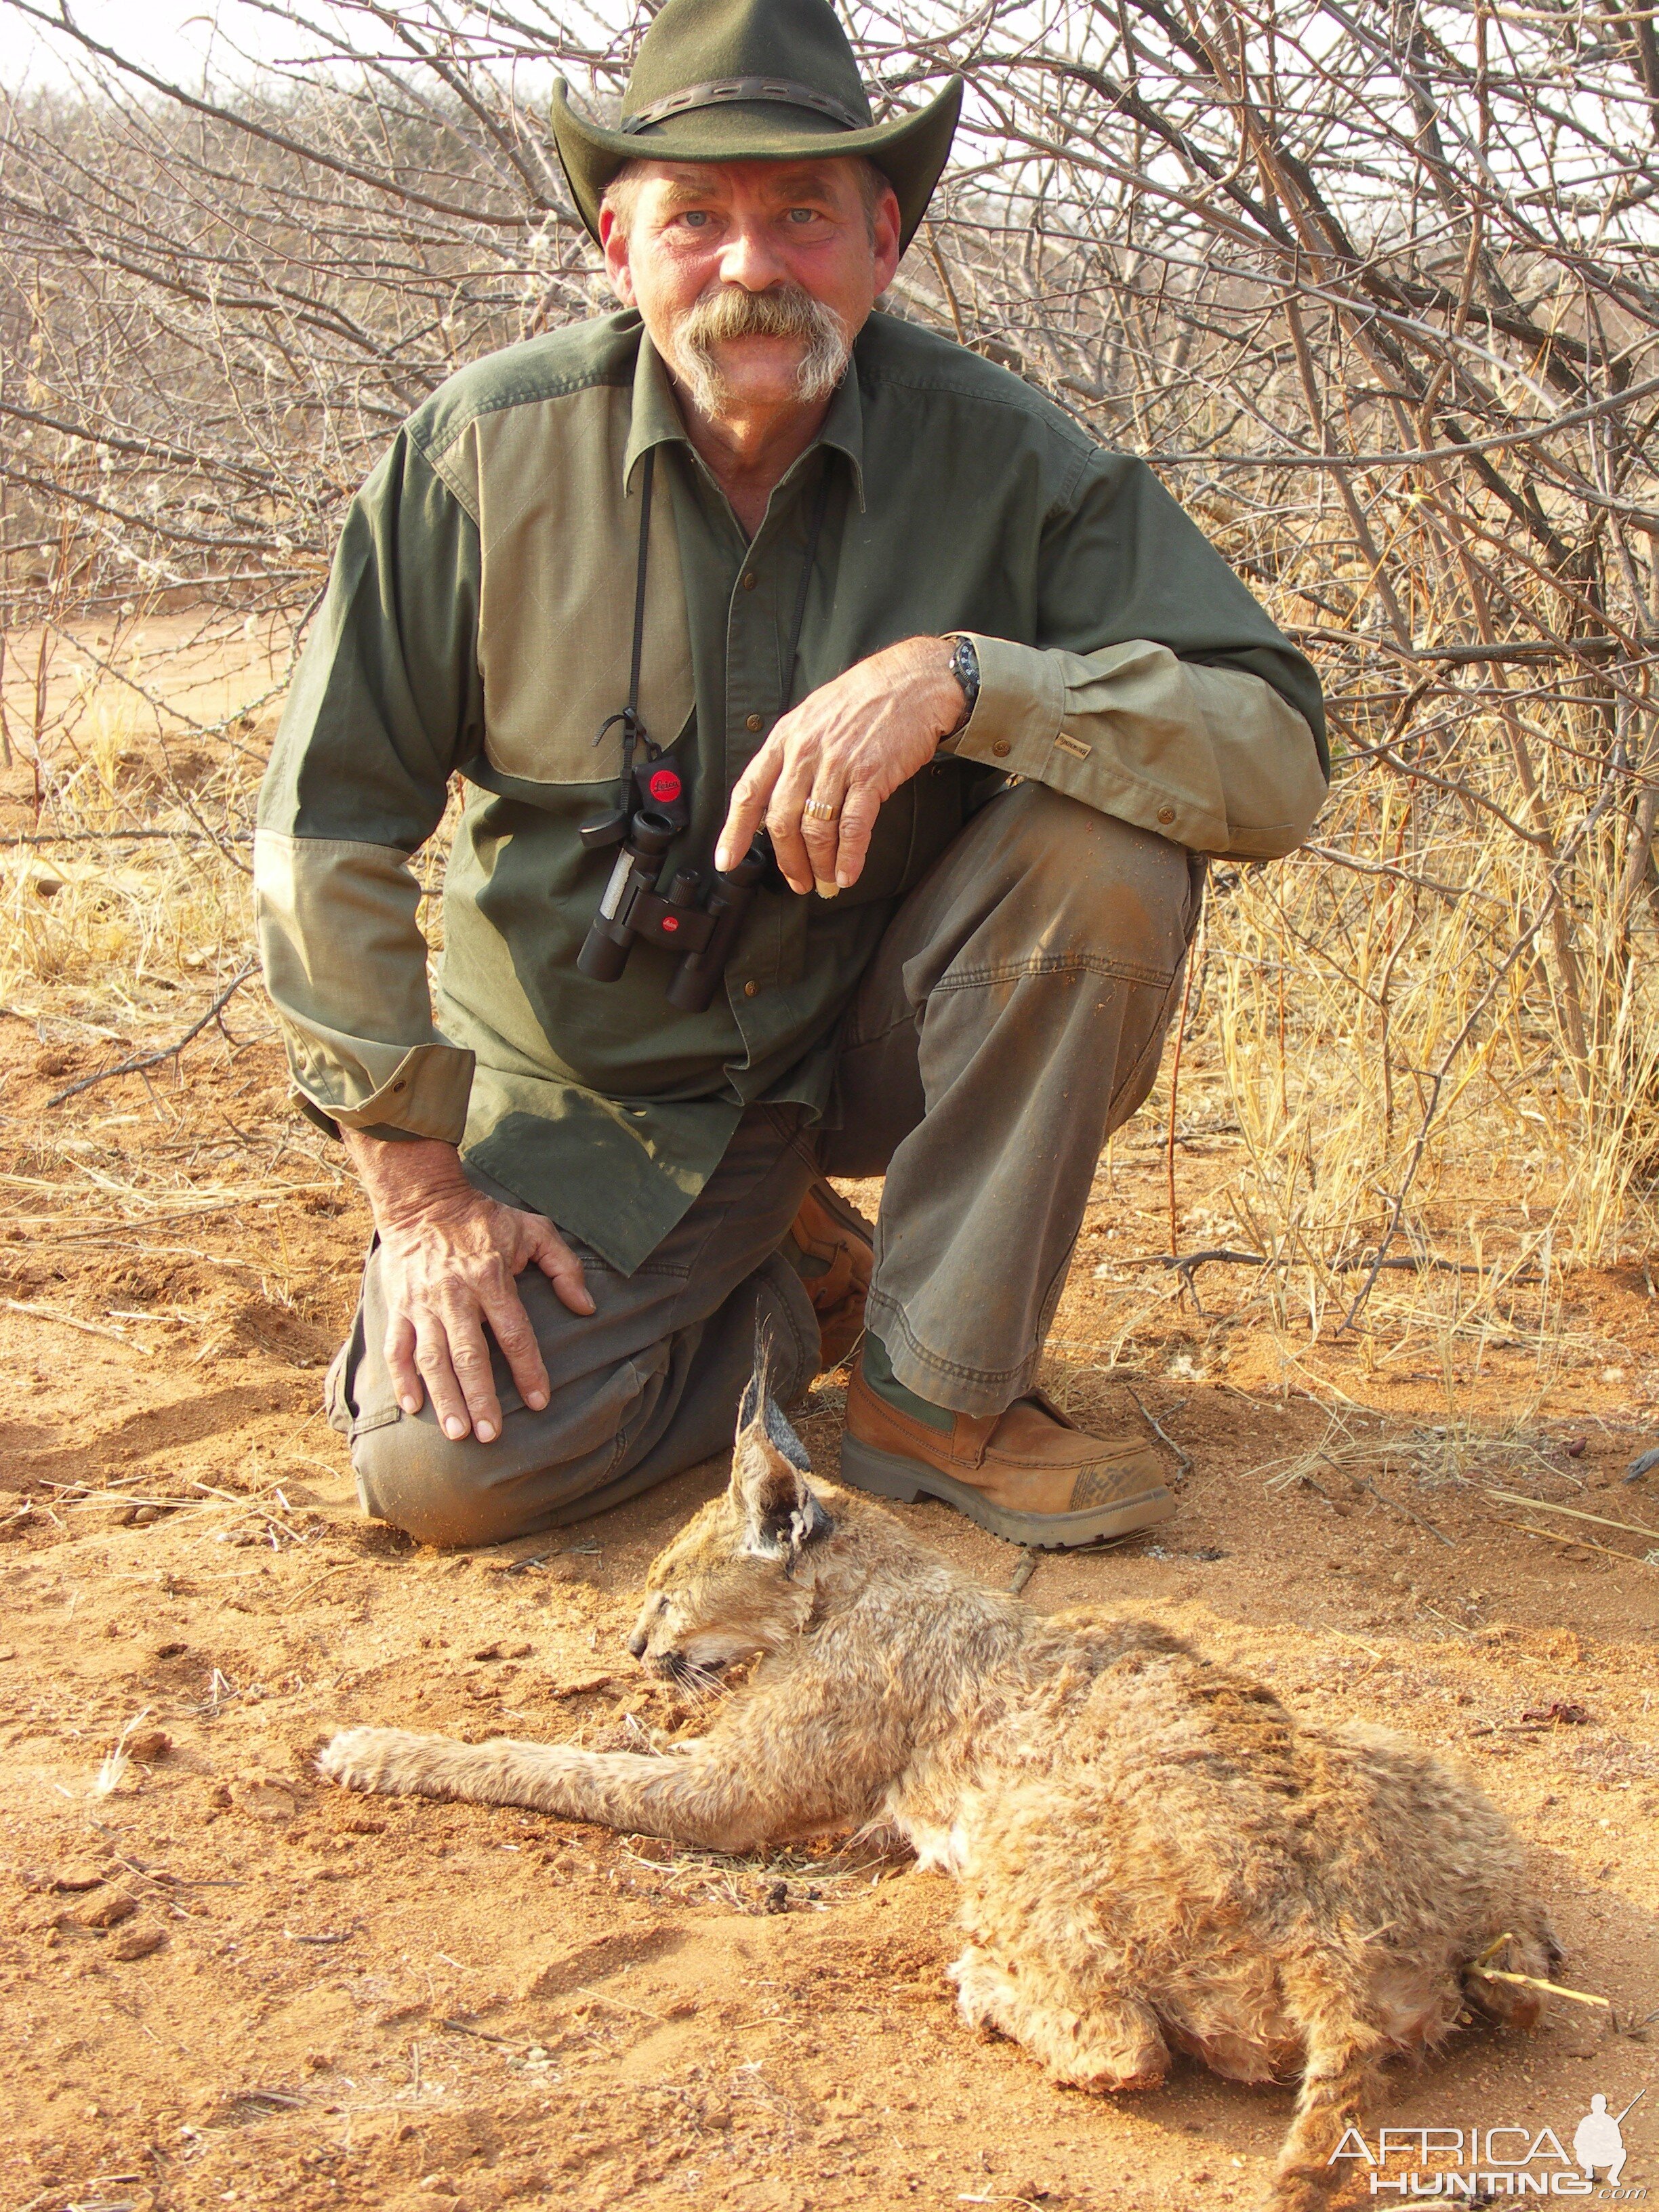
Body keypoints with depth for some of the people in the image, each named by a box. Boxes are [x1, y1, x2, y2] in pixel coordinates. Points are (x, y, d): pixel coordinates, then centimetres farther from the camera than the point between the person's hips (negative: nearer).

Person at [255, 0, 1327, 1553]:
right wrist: (420, 1191, -10)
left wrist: (962, 674, -38)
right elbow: (329, 831, -8)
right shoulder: (486, 453, -14)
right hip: (606, 1088, 0)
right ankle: (785, 1290, 13)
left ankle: (936, 1391, -13)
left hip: (882, 1031, 0)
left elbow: (1277, 758, -23)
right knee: (449, 1467, -19)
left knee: (1107, 838, -28)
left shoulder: (1003, 459, -15)